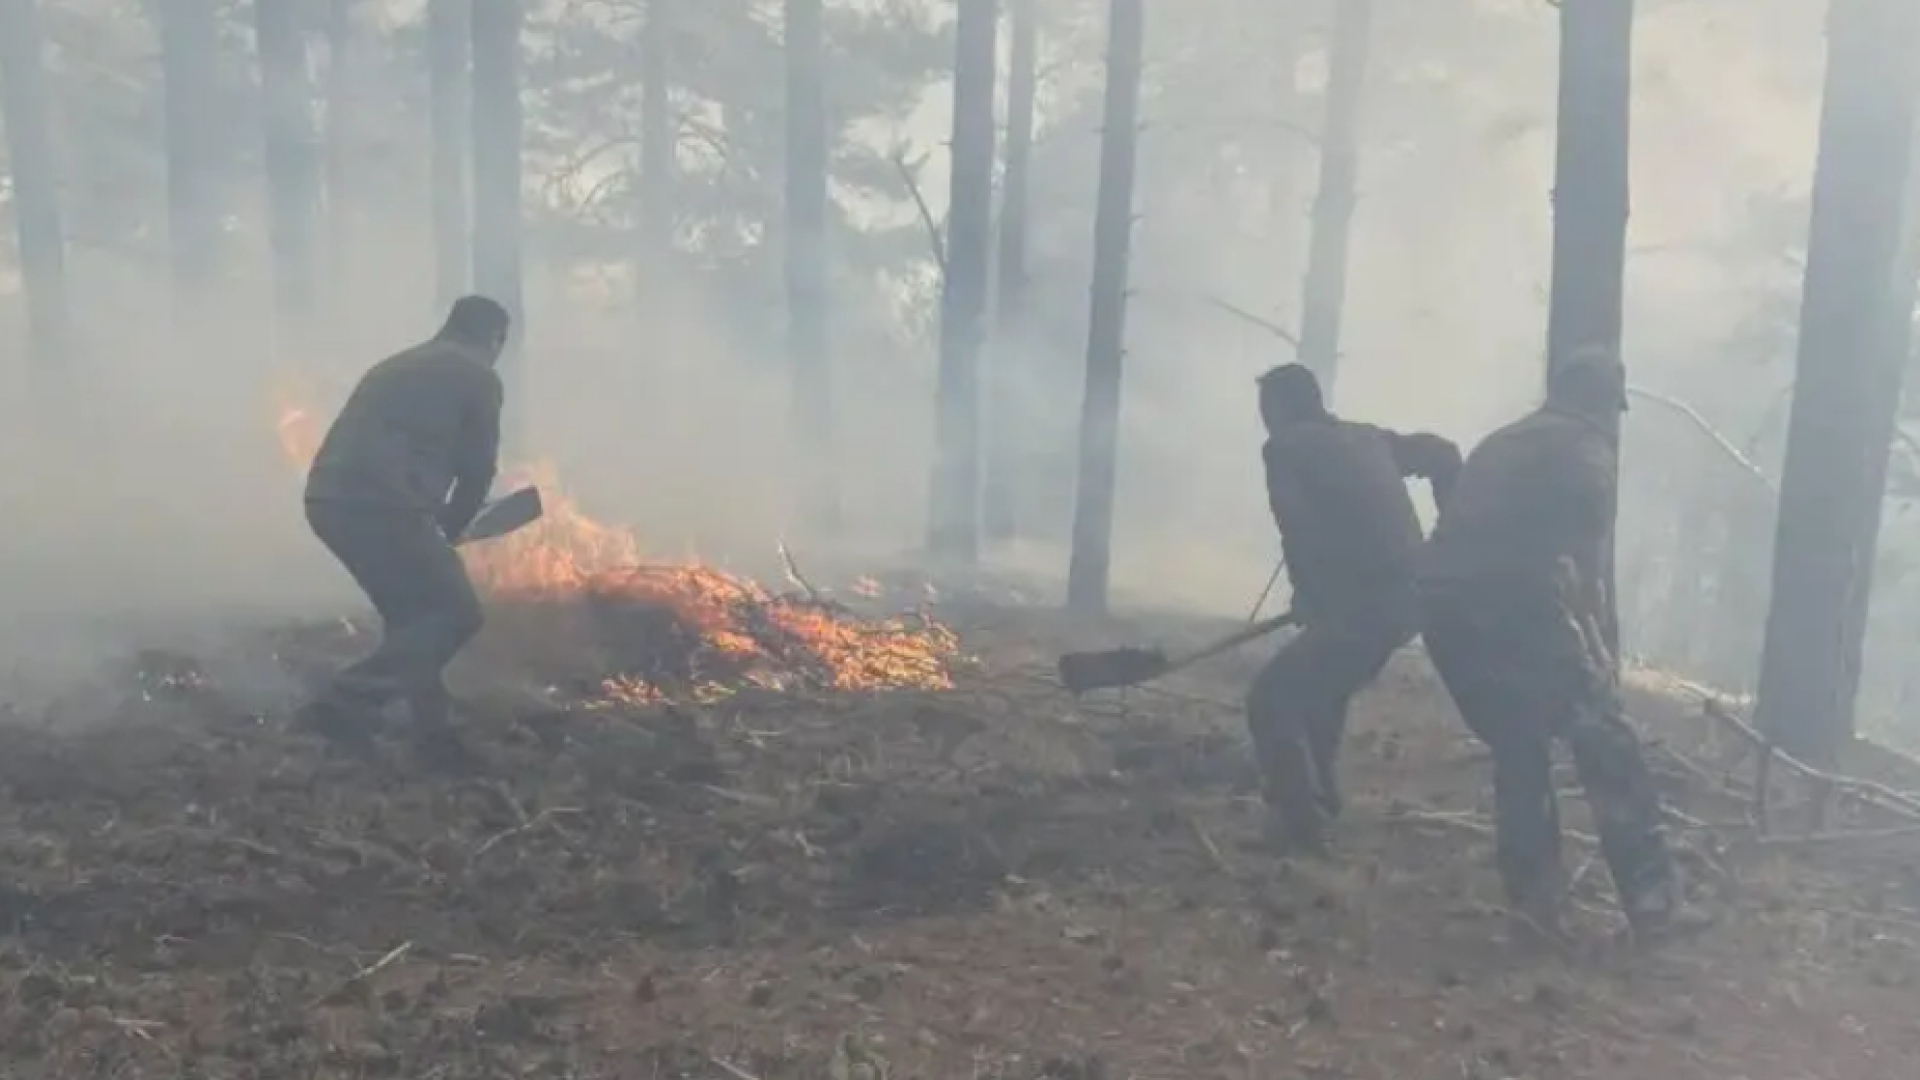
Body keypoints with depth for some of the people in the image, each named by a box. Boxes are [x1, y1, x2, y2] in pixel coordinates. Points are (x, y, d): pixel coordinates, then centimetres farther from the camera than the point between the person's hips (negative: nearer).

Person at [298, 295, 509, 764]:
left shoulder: (396, 365, 29)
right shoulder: (479, 376, 8)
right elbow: (476, 467, 7)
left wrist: (432, 527, 27)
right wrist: (448, 529, 22)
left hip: (328, 500, 8)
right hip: (381, 505, -8)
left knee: (411, 613, 22)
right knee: (457, 613, 4)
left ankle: (433, 729, 25)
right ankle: (347, 704, -6)